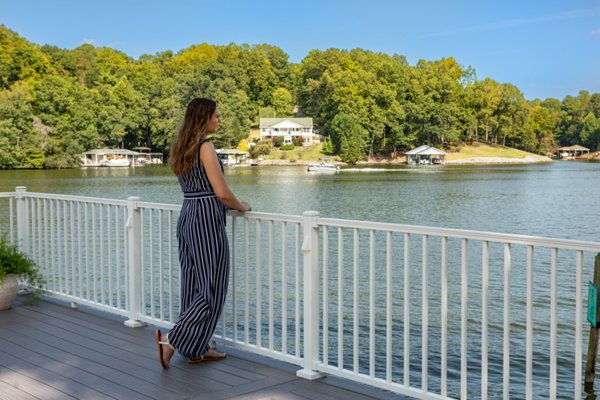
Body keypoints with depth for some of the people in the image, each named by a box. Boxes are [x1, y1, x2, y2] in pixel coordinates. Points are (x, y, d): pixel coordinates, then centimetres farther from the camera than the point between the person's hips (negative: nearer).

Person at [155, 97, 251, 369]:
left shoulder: (181, 147, 13)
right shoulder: (205, 147, -13)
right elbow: (222, 192, -16)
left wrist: (231, 204, 22)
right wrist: (242, 207, 3)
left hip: (187, 218, 9)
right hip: (206, 221, -9)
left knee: (194, 284, 13)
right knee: (212, 289, -1)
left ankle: (196, 348, 20)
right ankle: (172, 339, -4)